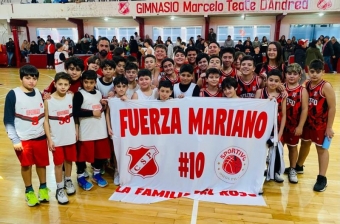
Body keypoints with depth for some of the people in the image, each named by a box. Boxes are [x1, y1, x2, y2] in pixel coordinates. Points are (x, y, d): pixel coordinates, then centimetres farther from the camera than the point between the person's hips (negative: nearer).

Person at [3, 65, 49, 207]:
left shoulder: (38, 93, 2)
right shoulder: (13, 95, -11)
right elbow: (8, 120, -9)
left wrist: (48, 134, 11)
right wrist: (15, 140, -13)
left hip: (40, 137, 4)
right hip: (23, 139, -3)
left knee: (42, 163, 14)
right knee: (26, 165, 11)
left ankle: (43, 188, 34)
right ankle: (29, 191, 31)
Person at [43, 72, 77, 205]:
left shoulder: (71, 97, -4)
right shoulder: (48, 100, -12)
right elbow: (45, 120, -9)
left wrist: (76, 131, 6)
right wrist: (49, 139, -10)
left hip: (70, 137, 3)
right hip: (56, 139, -2)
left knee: (69, 160, 17)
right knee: (58, 163, 8)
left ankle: (68, 181, 40)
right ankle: (59, 189, 23)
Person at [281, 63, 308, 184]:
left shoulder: (302, 91, -8)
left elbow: (305, 109, -10)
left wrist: (300, 126, -12)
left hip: (294, 124, -1)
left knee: (292, 146, 14)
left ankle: (292, 169, 31)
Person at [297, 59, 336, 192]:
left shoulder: (326, 86, -17)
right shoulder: (307, 84, -1)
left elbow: (332, 108, -15)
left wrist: (329, 127, -15)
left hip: (321, 123, -5)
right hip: (307, 121, 5)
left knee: (321, 148, 7)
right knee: (305, 144, 21)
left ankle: (322, 178, 18)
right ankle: (298, 166, 41)